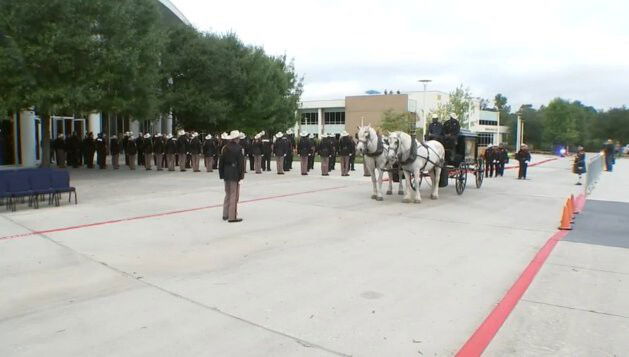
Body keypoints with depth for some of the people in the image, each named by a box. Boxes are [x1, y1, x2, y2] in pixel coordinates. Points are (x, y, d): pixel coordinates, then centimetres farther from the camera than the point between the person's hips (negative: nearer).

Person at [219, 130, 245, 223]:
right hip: (235, 174, -6)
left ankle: (225, 215, 23)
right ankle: (232, 217, 0)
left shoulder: (225, 148, 6)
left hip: (226, 174, 6)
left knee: (228, 194, 17)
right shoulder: (238, 148, -11)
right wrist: (241, 175, -9)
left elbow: (221, 162, 8)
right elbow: (241, 162, -14)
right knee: (234, 195, -1)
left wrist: (221, 174, 14)